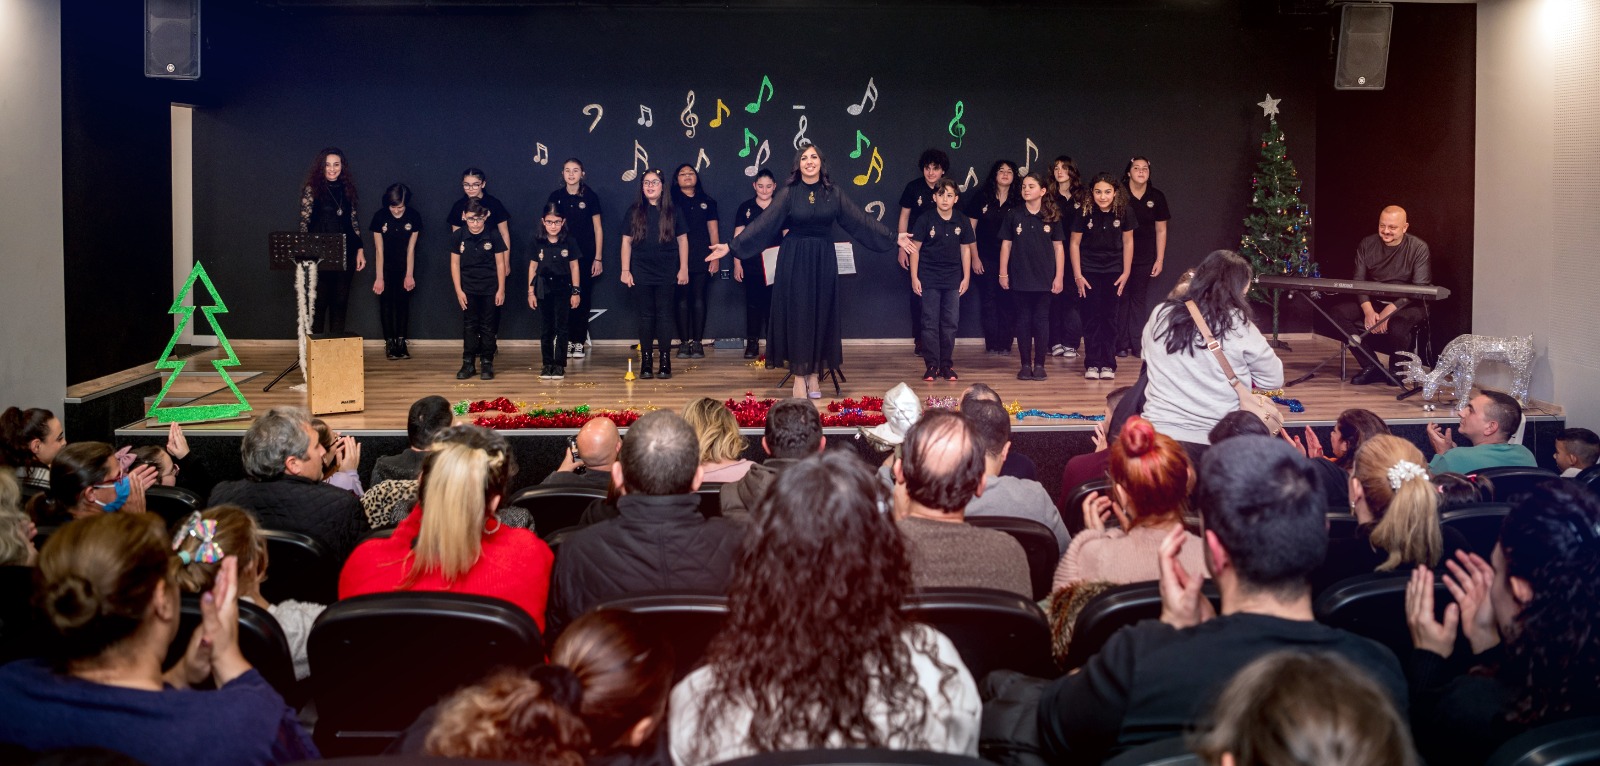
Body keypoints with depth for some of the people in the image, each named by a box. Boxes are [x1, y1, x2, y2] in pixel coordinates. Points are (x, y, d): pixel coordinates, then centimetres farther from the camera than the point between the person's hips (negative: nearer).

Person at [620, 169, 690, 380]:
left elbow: (682, 240, 6)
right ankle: (646, 363, 7)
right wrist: (625, 270, 0)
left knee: (664, 315, 1)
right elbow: (626, 241, 6)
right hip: (641, 273, 1)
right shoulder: (634, 212, 5)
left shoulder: (673, 211, 3)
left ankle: (665, 362, 5)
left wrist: (684, 268, 0)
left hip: (666, 272, -1)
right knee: (645, 316, 3)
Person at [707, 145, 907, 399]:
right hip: (795, 261, -2)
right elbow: (762, 224, -7)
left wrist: (893, 238, 1)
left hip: (823, 261, 2)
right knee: (797, 315, -1)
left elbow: (861, 220, 3)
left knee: (820, 315, 4)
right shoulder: (789, 193, -4)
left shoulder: (833, 193, 1)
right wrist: (732, 246, -14)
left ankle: (814, 374, 14)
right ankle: (799, 376, 5)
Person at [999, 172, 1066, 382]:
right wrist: (1003, 274, 1)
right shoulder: (1014, 215, 2)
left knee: (1041, 320, 4)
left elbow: (1058, 248, 3)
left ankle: (1039, 365, 11)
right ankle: (1025, 365, 11)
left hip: (1044, 278, 0)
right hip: (1020, 278, 0)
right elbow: (1006, 245, 5)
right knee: (1023, 320, 4)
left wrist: (1059, 277, -1)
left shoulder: (1052, 217, 1)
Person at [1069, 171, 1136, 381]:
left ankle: (1108, 364, 7)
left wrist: (1126, 272, 0)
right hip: (1088, 271, -1)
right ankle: (1092, 364, 5)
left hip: (1114, 271, 1)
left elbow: (1128, 242, 2)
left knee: (1109, 317, 2)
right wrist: (1077, 275, -7)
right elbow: (1074, 243, -4)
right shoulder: (1084, 212, -12)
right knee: (1091, 317, -1)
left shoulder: (1124, 211, -9)